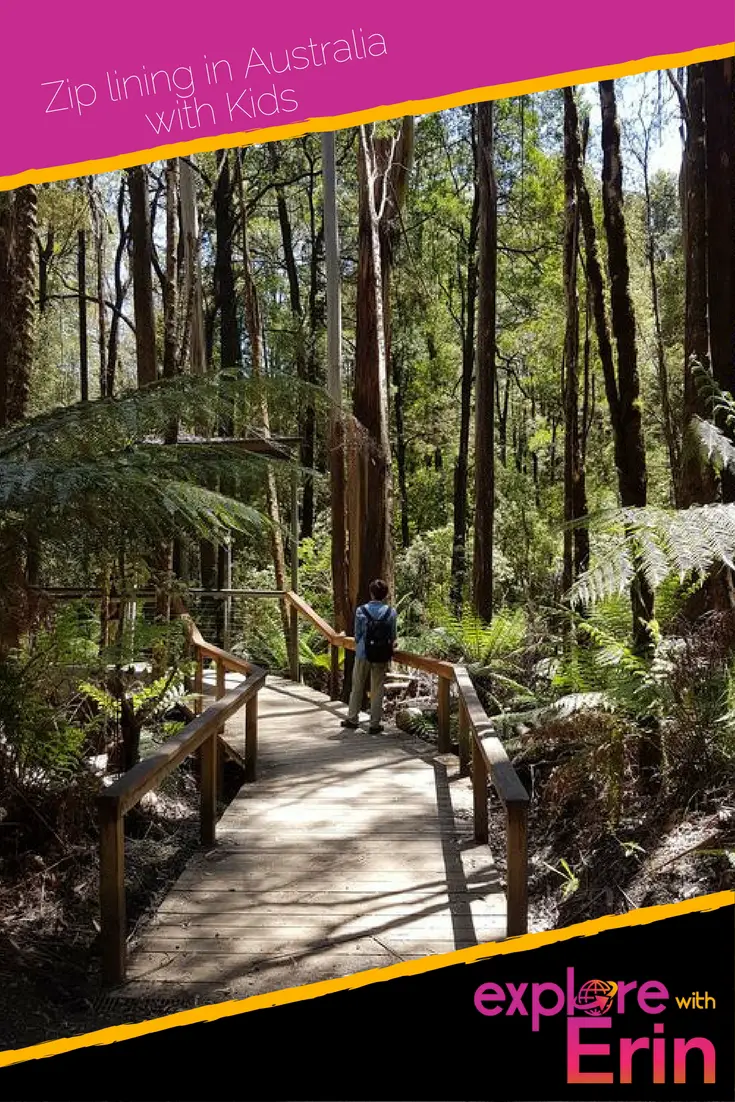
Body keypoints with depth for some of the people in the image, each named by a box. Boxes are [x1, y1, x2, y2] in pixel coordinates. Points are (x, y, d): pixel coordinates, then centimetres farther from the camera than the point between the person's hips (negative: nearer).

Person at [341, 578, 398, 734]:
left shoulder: (361, 611, -9)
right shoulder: (391, 612, -7)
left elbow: (357, 635, -3)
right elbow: (393, 636, -2)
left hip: (363, 654, 0)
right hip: (382, 656, 1)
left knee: (357, 687, 14)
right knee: (377, 690, 9)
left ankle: (352, 719, 24)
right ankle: (375, 724, 13)